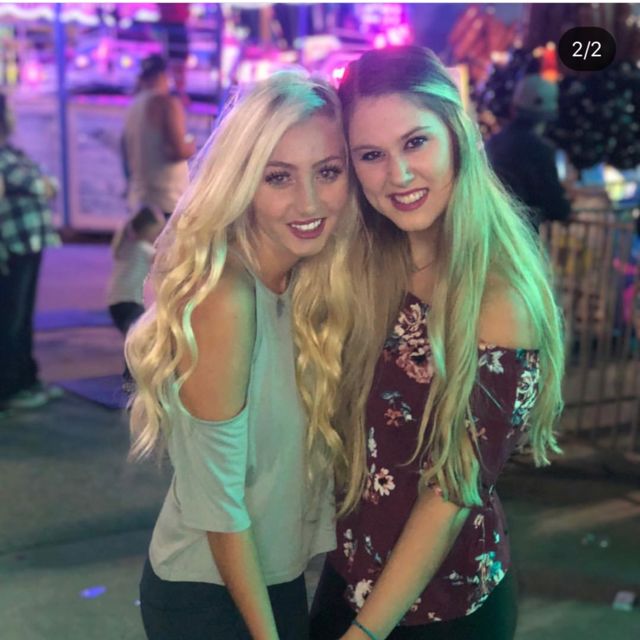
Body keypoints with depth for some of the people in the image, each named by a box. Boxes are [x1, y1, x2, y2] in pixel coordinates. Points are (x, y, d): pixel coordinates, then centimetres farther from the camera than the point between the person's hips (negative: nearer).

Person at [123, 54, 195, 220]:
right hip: (168, 202, -7)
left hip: (139, 201, 7)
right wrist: (192, 146, 1)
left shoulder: (132, 107, 11)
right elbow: (179, 150, -19)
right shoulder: (167, 103, -10)